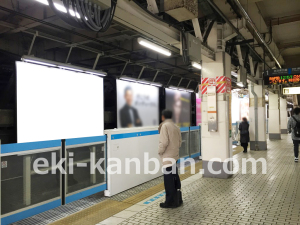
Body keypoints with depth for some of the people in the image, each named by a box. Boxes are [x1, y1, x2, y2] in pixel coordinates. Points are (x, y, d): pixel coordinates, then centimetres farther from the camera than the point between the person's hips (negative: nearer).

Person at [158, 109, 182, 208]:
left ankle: (170, 202, 7)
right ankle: (177, 199, 26)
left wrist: (160, 152, -7)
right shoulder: (176, 127, 10)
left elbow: (163, 142, -20)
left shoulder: (165, 126, -14)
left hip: (167, 157, -8)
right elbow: (180, 141, 13)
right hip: (175, 156, 8)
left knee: (169, 180, 0)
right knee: (175, 179, 17)